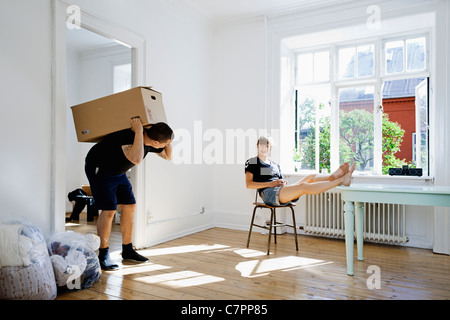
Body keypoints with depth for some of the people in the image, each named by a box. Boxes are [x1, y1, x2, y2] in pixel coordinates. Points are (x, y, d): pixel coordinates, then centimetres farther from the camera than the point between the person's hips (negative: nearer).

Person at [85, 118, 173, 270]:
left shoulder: (148, 139, -11)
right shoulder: (127, 137, -36)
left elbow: (168, 156, 2)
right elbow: (136, 159, -56)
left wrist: (167, 139, -14)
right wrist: (139, 132, -46)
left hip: (117, 172, 8)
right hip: (99, 169, -8)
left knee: (129, 207, 4)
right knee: (109, 210, -14)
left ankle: (127, 250, 15)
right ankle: (103, 255, 1)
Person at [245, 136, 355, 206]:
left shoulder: (275, 165, 30)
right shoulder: (251, 162, 12)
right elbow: (248, 184, -2)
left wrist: (284, 183, 2)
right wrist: (270, 184, -10)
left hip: (281, 192, 7)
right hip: (268, 193, -7)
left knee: (311, 177, -10)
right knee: (303, 186, -27)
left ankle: (332, 177, -41)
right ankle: (341, 181, -34)